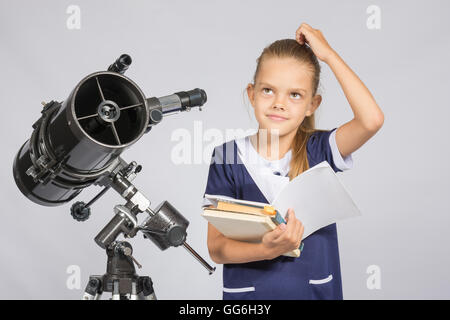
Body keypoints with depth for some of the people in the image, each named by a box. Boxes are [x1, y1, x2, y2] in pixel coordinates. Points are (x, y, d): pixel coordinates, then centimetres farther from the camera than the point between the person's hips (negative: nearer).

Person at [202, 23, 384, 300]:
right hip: (248, 291, -1)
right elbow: (216, 248, -7)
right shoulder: (229, 157, -4)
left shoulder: (318, 149, -2)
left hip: (316, 290, 2)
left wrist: (327, 53, -11)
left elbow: (372, 119, -19)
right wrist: (267, 250, -25)